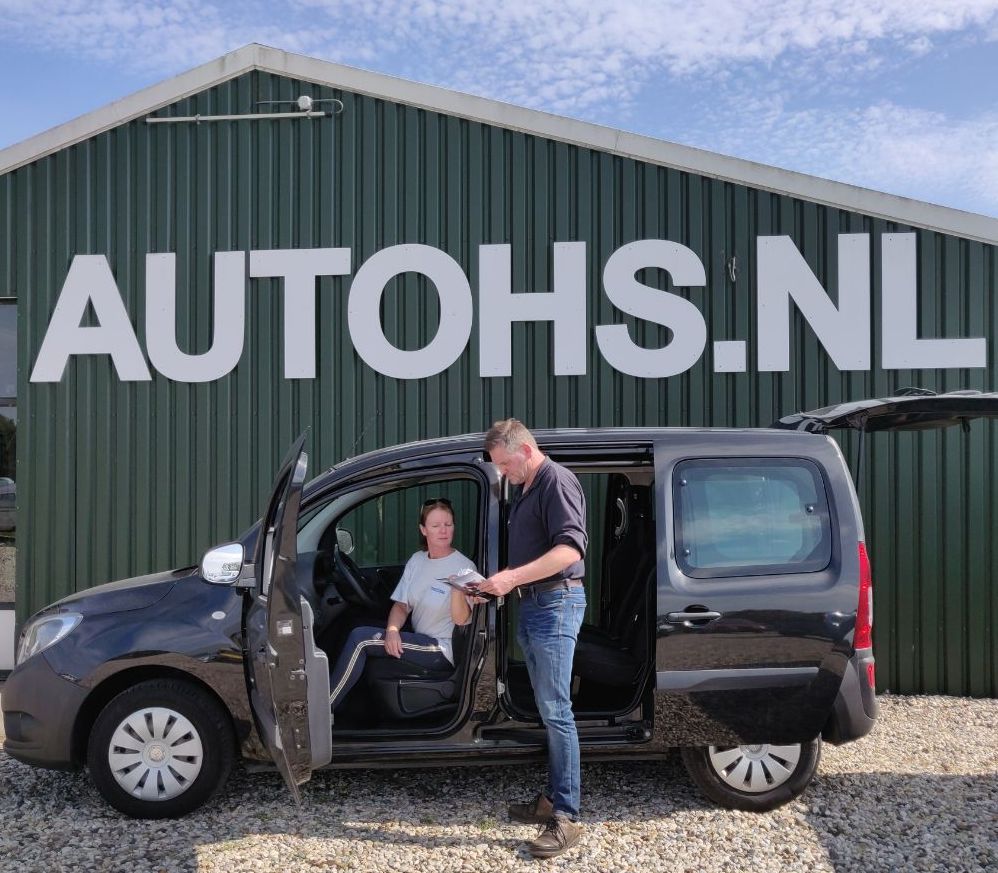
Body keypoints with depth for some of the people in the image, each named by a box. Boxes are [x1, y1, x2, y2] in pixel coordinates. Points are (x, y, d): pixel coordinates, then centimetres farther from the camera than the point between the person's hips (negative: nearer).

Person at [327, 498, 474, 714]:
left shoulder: (464, 566, -10)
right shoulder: (417, 560, 9)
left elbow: (460, 619, -20)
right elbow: (401, 606, 8)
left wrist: (457, 587, -40)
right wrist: (392, 629, -13)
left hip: (443, 651, -7)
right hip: (420, 643, 7)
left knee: (360, 637, -18)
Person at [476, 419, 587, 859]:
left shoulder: (557, 481, -10)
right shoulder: (526, 492, 19)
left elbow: (571, 548, -22)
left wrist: (512, 577, -24)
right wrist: (500, 583, 9)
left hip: (556, 603, -9)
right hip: (532, 606, 9)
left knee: (555, 711, -8)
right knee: (548, 710, 13)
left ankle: (566, 817, -3)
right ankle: (553, 798, 22)